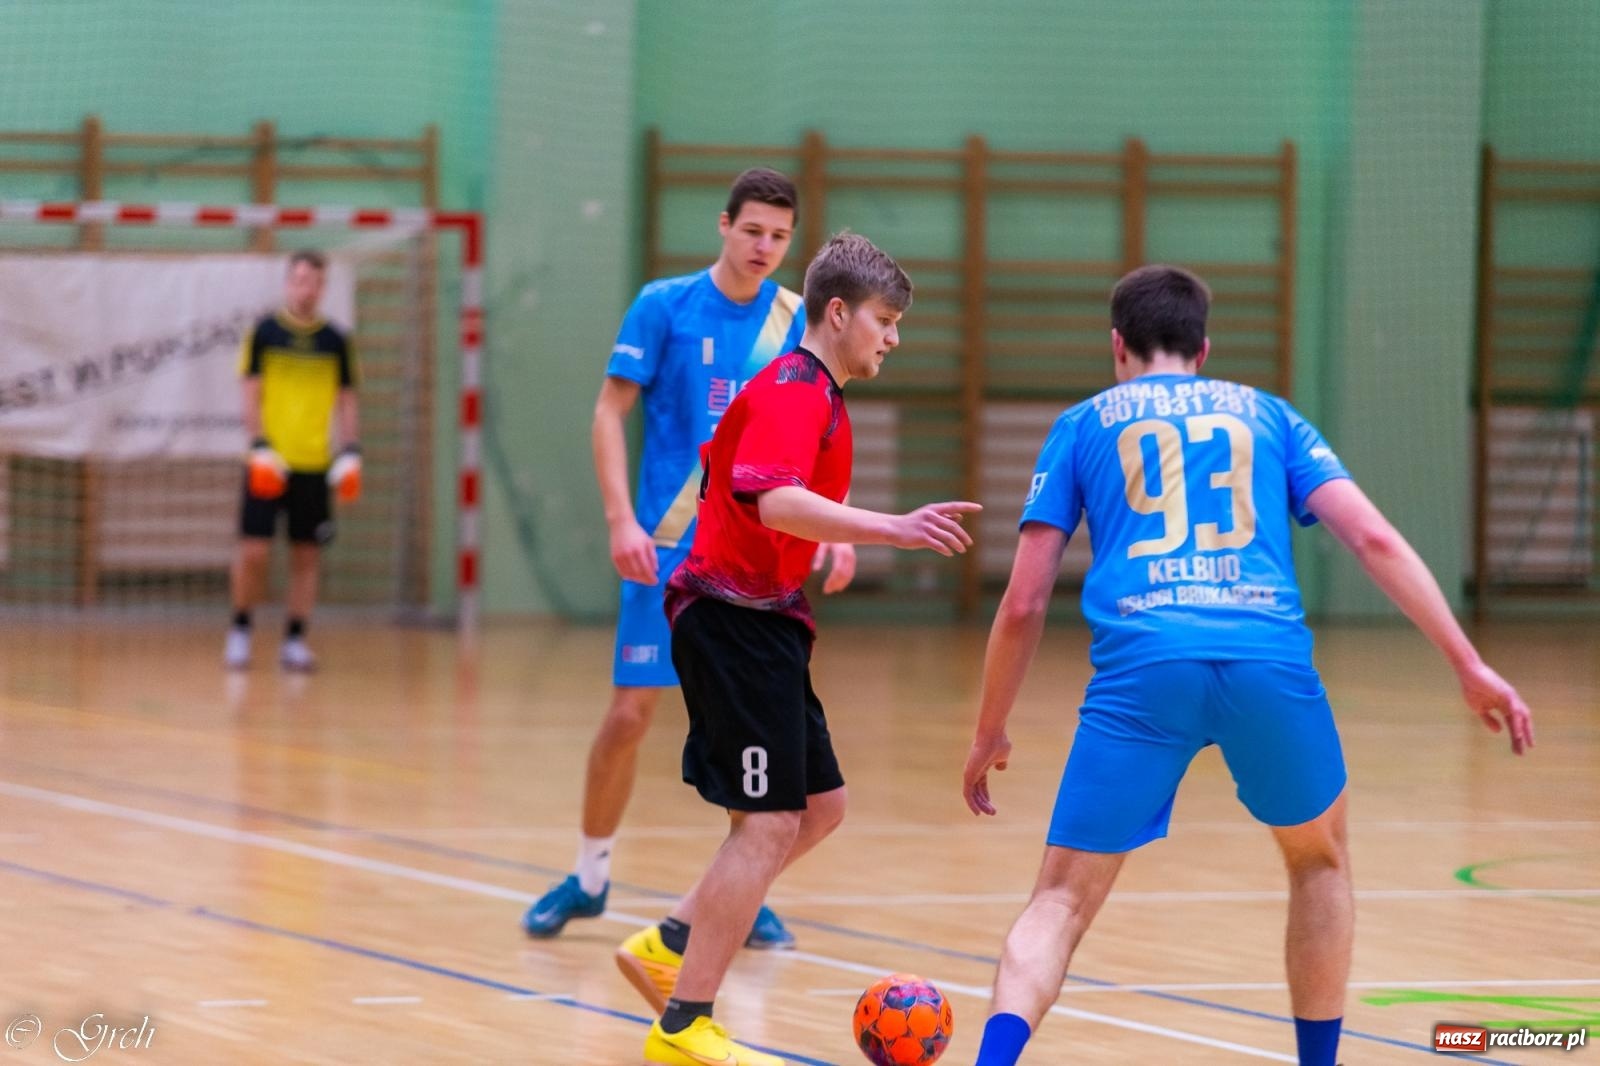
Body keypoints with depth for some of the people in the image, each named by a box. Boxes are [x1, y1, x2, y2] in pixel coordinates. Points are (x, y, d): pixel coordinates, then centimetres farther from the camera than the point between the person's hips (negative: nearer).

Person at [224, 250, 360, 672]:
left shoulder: (335, 341, 7)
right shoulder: (265, 333, 0)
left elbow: (346, 401, 11)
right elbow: (251, 395, -1)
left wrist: (350, 453, 0)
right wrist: (260, 447, -12)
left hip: (314, 463, 3)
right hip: (269, 463, -2)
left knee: (307, 555, 3)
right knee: (254, 550, -7)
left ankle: (295, 640, 9)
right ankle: (240, 631, 11)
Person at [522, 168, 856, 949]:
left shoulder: (797, 321, 4)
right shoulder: (665, 305, -5)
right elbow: (610, 412, -4)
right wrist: (621, 519, -14)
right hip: (669, 546, -2)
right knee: (630, 711, -1)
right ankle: (590, 876, 17)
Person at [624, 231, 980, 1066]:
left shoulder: (816, 395, 16)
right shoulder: (792, 389, -16)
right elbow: (773, 501, -33)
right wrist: (894, 530, -42)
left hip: (764, 621, 11)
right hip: (736, 617, -11)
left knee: (819, 806, 14)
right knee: (768, 823, -10)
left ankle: (668, 947, 17)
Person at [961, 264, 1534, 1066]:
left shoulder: (1084, 425, 23)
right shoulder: (1265, 415, 26)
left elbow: (1024, 603, 17)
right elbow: (1373, 538, 12)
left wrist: (989, 735, 27)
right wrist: (1469, 666, 11)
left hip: (1141, 667, -1)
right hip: (1269, 664, 1)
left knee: (1062, 902, 5)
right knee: (1320, 858, 28)